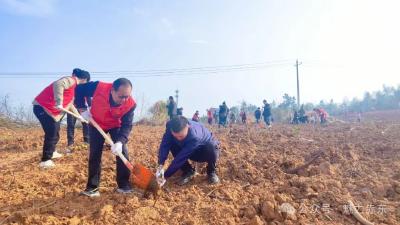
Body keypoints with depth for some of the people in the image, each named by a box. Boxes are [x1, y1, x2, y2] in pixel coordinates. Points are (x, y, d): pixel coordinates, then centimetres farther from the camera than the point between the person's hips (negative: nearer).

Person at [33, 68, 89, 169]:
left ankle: (51, 152, 39)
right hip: (42, 107, -10)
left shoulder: (73, 85, 19)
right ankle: (45, 160, -1)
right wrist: (59, 102, -38)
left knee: (55, 133, 20)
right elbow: (58, 84, -33)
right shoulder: (71, 80, -11)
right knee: (51, 133, -9)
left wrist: (79, 116, 32)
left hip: (52, 110, 10)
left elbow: (69, 104, 29)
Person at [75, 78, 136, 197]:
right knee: (94, 154, -2)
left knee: (122, 152, -8)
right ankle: (93, 187, 8)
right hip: (96, 123, 0)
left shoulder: (131, 104, -32)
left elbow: (127, 125, -27)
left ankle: (124, 185, 4)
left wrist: (120, 141, -42)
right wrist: (83, 109, -20)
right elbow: (79, 90, -16)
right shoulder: (98, 87, -35)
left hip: (116, 126, 0)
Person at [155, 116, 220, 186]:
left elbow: (180, 158, -39)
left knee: (212, 147, -38)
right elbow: (164, 145, -29)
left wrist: (165, 175, -35)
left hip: (206, 152, -4)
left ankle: (212, 171, -7)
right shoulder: (170, 127, -26)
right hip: (191, 152, 5)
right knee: (172, 144, -20)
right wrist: (161, 165, -42)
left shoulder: (195, 136, -41)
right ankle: (188, 171, -3)